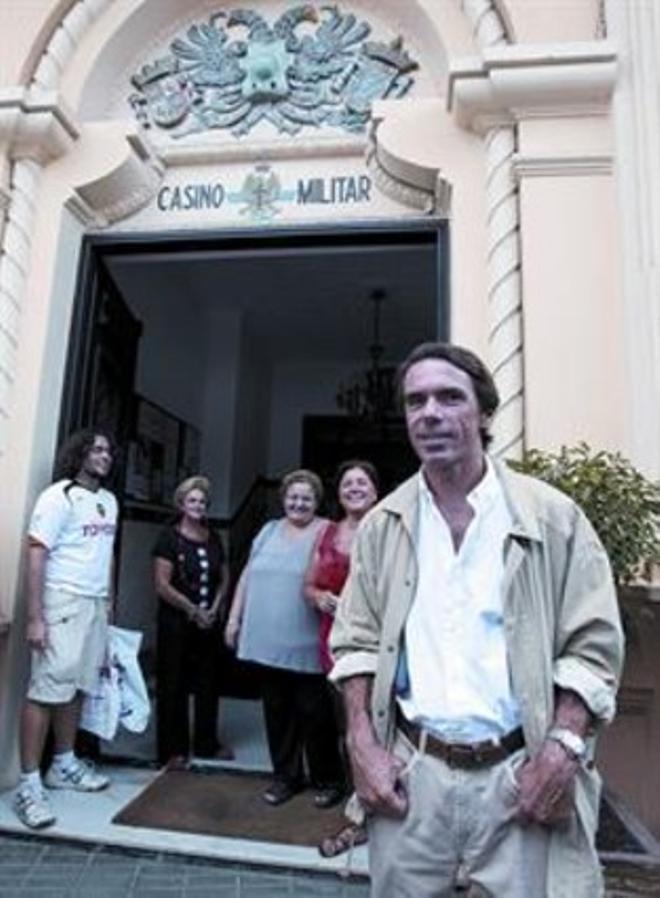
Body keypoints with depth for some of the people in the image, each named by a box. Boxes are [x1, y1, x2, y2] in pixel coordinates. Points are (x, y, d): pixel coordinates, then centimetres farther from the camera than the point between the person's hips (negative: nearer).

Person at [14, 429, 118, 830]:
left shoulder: (109, 501, 13)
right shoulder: (59, 496, -9)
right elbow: (36, 555, -13)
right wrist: (35, 617, -17)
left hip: (96, 605, 7)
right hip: (63, 602, -7)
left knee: (77, 687, 13)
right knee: (47, 690, -3)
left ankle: (64, 765, 27)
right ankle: (29, 783, 7)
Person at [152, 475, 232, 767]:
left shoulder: (214, 539, 8)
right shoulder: (169, 537, -8)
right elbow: (162, 585, -12)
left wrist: (214, 608, -1)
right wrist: (193, 610, -11)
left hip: (207, 623, 5)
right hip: (176, 621, -5)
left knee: (207, 682, 13)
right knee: (174, 685, 4)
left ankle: (207, 743, 28)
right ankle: (173, 749, 17)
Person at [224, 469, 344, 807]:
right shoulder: (269, 531, 12)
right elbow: (247, 576, 14)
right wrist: (234, 618, 12)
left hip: (307, 645, -4)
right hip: (267, 641, 5)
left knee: (314, 712, 6)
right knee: (277, 710, 14)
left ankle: (327, 780, 25)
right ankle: (286, 776, 32)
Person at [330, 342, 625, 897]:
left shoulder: (553, 517, -3)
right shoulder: (382, 526, 4)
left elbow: (593, 646, -2)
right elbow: (356, 642, 6)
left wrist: (563, 748, -12)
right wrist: (363, 744, -2)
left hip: (521, 775, -1)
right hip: (410, 773, 2)